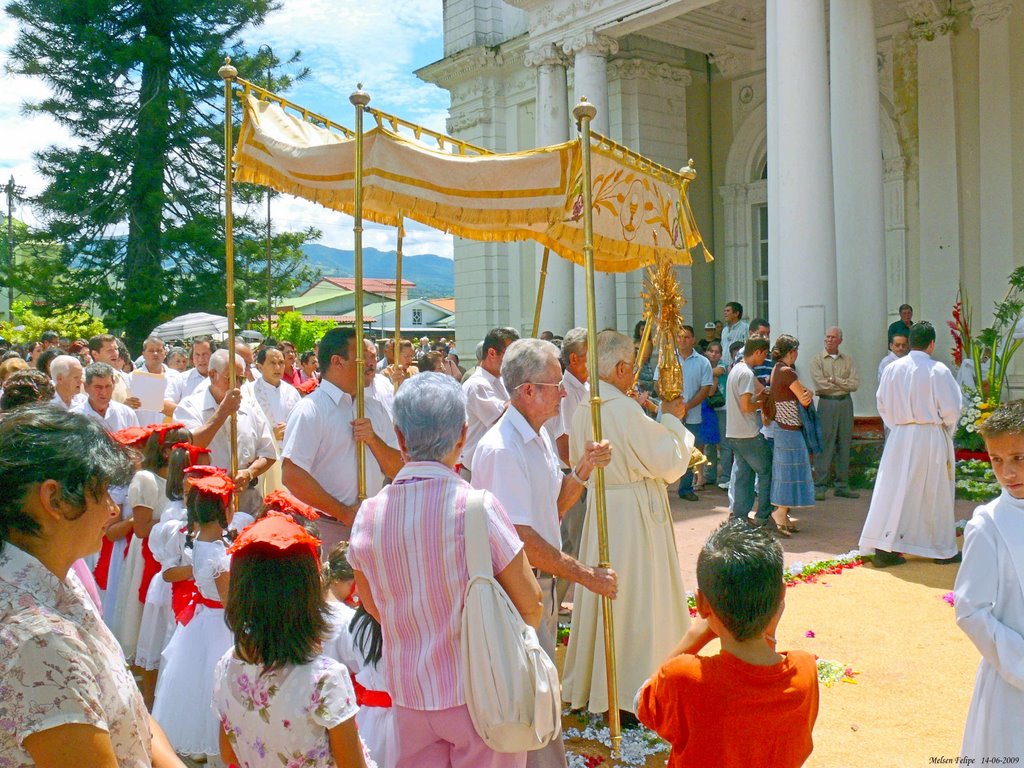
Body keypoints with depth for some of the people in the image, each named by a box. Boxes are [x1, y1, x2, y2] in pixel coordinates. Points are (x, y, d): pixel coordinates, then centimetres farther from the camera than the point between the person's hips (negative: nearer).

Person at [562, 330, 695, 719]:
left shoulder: (582, 408, 2)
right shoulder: (625, 409, -22)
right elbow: (669, 462, -17)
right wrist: (670, 420, -2)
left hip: (599, 507, 8)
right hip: (634, 512, -8)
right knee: (636, 600, 2)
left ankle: (589, 685, 31)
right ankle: (630, 693, 11)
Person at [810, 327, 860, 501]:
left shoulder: (848, 360, 13)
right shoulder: (817, 360, 3)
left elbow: (855, 384, 1)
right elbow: (821, 384, -10)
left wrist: (835, 380, -8)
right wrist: (844, 384, -2)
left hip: (846, 403, 4)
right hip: (827, 403, -4)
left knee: (844, 444, 6)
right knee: (825, 445, -7)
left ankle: (842, 486, 12)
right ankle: (820, 486, -2)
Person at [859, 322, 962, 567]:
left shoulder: (892, 368, 0)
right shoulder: (938, 370, -11)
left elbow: (882, 405, 7)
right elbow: (951, 409, -9)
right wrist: (946, 432, 9)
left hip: (899, 436, 3)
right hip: (931, 437, -3)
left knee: (893, 491, 6)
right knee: (935, 494, 9)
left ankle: (884, 547, 3)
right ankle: (943, 549, 22)